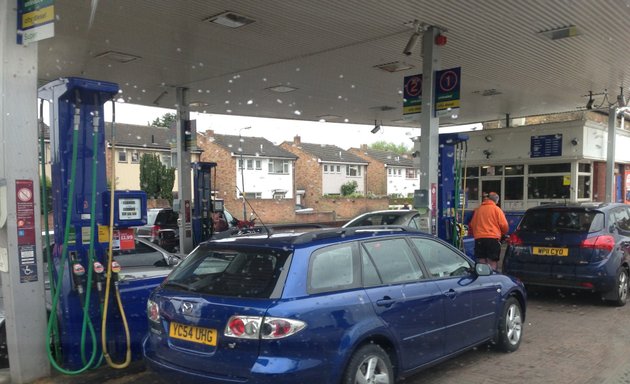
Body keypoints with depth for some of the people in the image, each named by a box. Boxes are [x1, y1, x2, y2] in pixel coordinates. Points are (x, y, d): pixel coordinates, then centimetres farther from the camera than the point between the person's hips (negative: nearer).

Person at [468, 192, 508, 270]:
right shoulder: (496, 209, 2)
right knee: (492, 265, -3)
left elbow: (471, 225, 18)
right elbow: (504, 225, -2)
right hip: (493, 239, -3)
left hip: (479, 239, 4)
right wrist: (503, 234, 16)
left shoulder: (478, 209, 14)